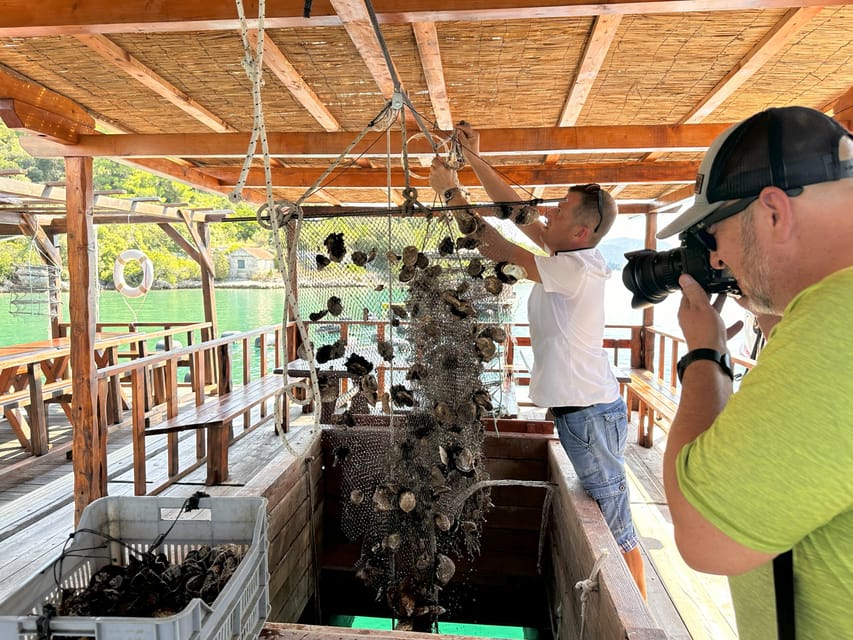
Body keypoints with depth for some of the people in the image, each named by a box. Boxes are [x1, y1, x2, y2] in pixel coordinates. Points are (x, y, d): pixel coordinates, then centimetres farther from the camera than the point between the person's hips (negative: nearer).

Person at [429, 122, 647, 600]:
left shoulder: (577, 268, -20)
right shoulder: (569, 257, 7)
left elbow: (497, 249, -19)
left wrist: (452, 193, -10)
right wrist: (475, 159, 12)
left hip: (590, 413, -10)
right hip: (578, 408, 10)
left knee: (616, 528, 3)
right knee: (607, 520, 20)